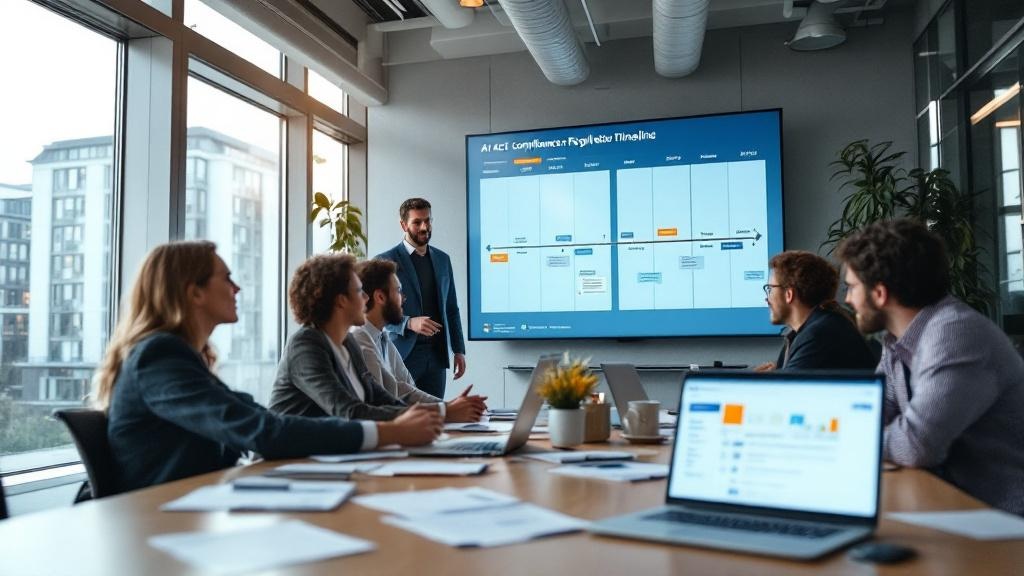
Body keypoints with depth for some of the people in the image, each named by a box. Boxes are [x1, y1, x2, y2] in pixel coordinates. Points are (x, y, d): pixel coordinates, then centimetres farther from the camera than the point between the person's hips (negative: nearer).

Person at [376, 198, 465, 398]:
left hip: (436, 354, 4)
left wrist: (459, 350, 11)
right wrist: (409, 323, -21)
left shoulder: (442, 259, 12)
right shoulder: (386, 261, -3)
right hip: (402, 354, -4)